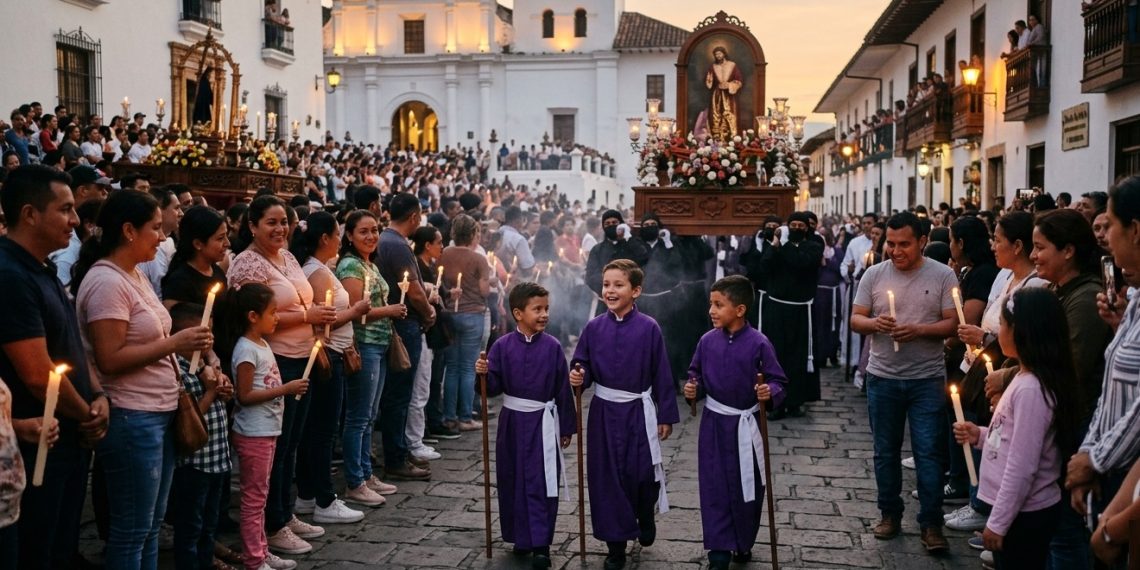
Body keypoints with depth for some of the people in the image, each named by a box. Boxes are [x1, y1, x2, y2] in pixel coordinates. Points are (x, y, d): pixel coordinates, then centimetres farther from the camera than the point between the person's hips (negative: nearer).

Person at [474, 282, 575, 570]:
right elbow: (494, 388, -1)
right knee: (512, 482, 11)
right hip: (512, 422, 2)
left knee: (541, 484, -3)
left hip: (542, 423, -2)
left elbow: (563, 390, -1)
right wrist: (484, 373, -22)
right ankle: (521, 538, 26)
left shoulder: (553, 347, -5)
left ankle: (541, 544, 2)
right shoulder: (502, 346, -4)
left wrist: (566, 428, 2)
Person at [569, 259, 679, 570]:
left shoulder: (649, 328, -8)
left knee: (643, 475, 1)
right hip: (604, 413, 2)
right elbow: (583, 368, 5)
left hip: (639, 412, -2)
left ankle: (645, 519, 36)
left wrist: (666, 416, -2)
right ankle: (615, 545, 20)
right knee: (606, 478, 5)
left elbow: (661, 375, -4)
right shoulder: (593, 328, -2)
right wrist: (578, 377, -19)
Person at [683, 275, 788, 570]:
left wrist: (770, 392, -28)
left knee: (747, 488, 12)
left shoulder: (759, 343, -14)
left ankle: (744, 544, 32)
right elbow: (696, 375, 9)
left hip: (746, 425, -2)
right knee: (715, 488, 4)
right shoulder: (708, 341, -4)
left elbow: (778, 381, -8)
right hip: (714, 424, 2)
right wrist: (693, 389, -11)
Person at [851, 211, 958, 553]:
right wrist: (874, 323, -18)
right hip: (883, 378, 3)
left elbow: (953, 324, -6)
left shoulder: (942, 275, -4)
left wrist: (919, 330, -22)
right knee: (886, 451, 12)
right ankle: (890, 515, 26)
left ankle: (931, 525, 7)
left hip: (927, 379, -2)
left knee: (929, 453, -1)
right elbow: (855, 320, 4)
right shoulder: (874, 275, 1)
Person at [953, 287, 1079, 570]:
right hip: (1020, 510, 9)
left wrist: (998, 522, -19)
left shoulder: (1031, 390, -23)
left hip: (1025, 515, -9)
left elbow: (1021, 468, -24)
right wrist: (980, 436, 3)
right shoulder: (1026, 380, 5)